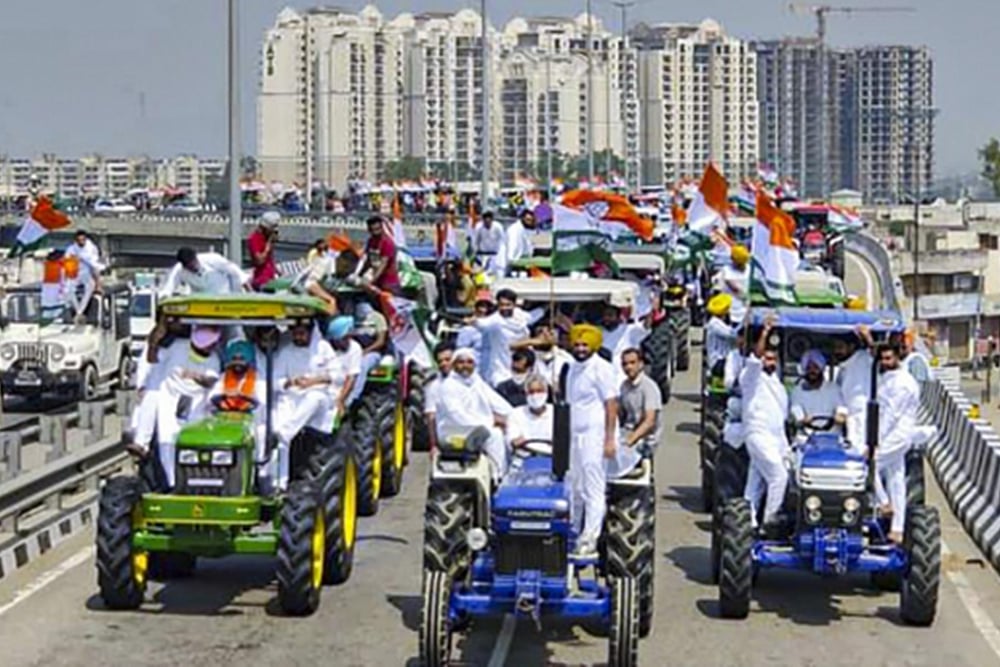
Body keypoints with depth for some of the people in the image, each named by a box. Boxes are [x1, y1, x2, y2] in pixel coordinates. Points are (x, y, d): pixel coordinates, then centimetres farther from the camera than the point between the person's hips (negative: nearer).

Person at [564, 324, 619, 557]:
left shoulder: (601, 368, -8)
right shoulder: (572, 368, 16)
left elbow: (612, 405, -11)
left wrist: (610, 439, -16)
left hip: (594, 436, -8)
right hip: (574, 435, 8)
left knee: (594, 490, -7)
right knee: (573, 488, 11)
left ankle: (589, 541, -7)